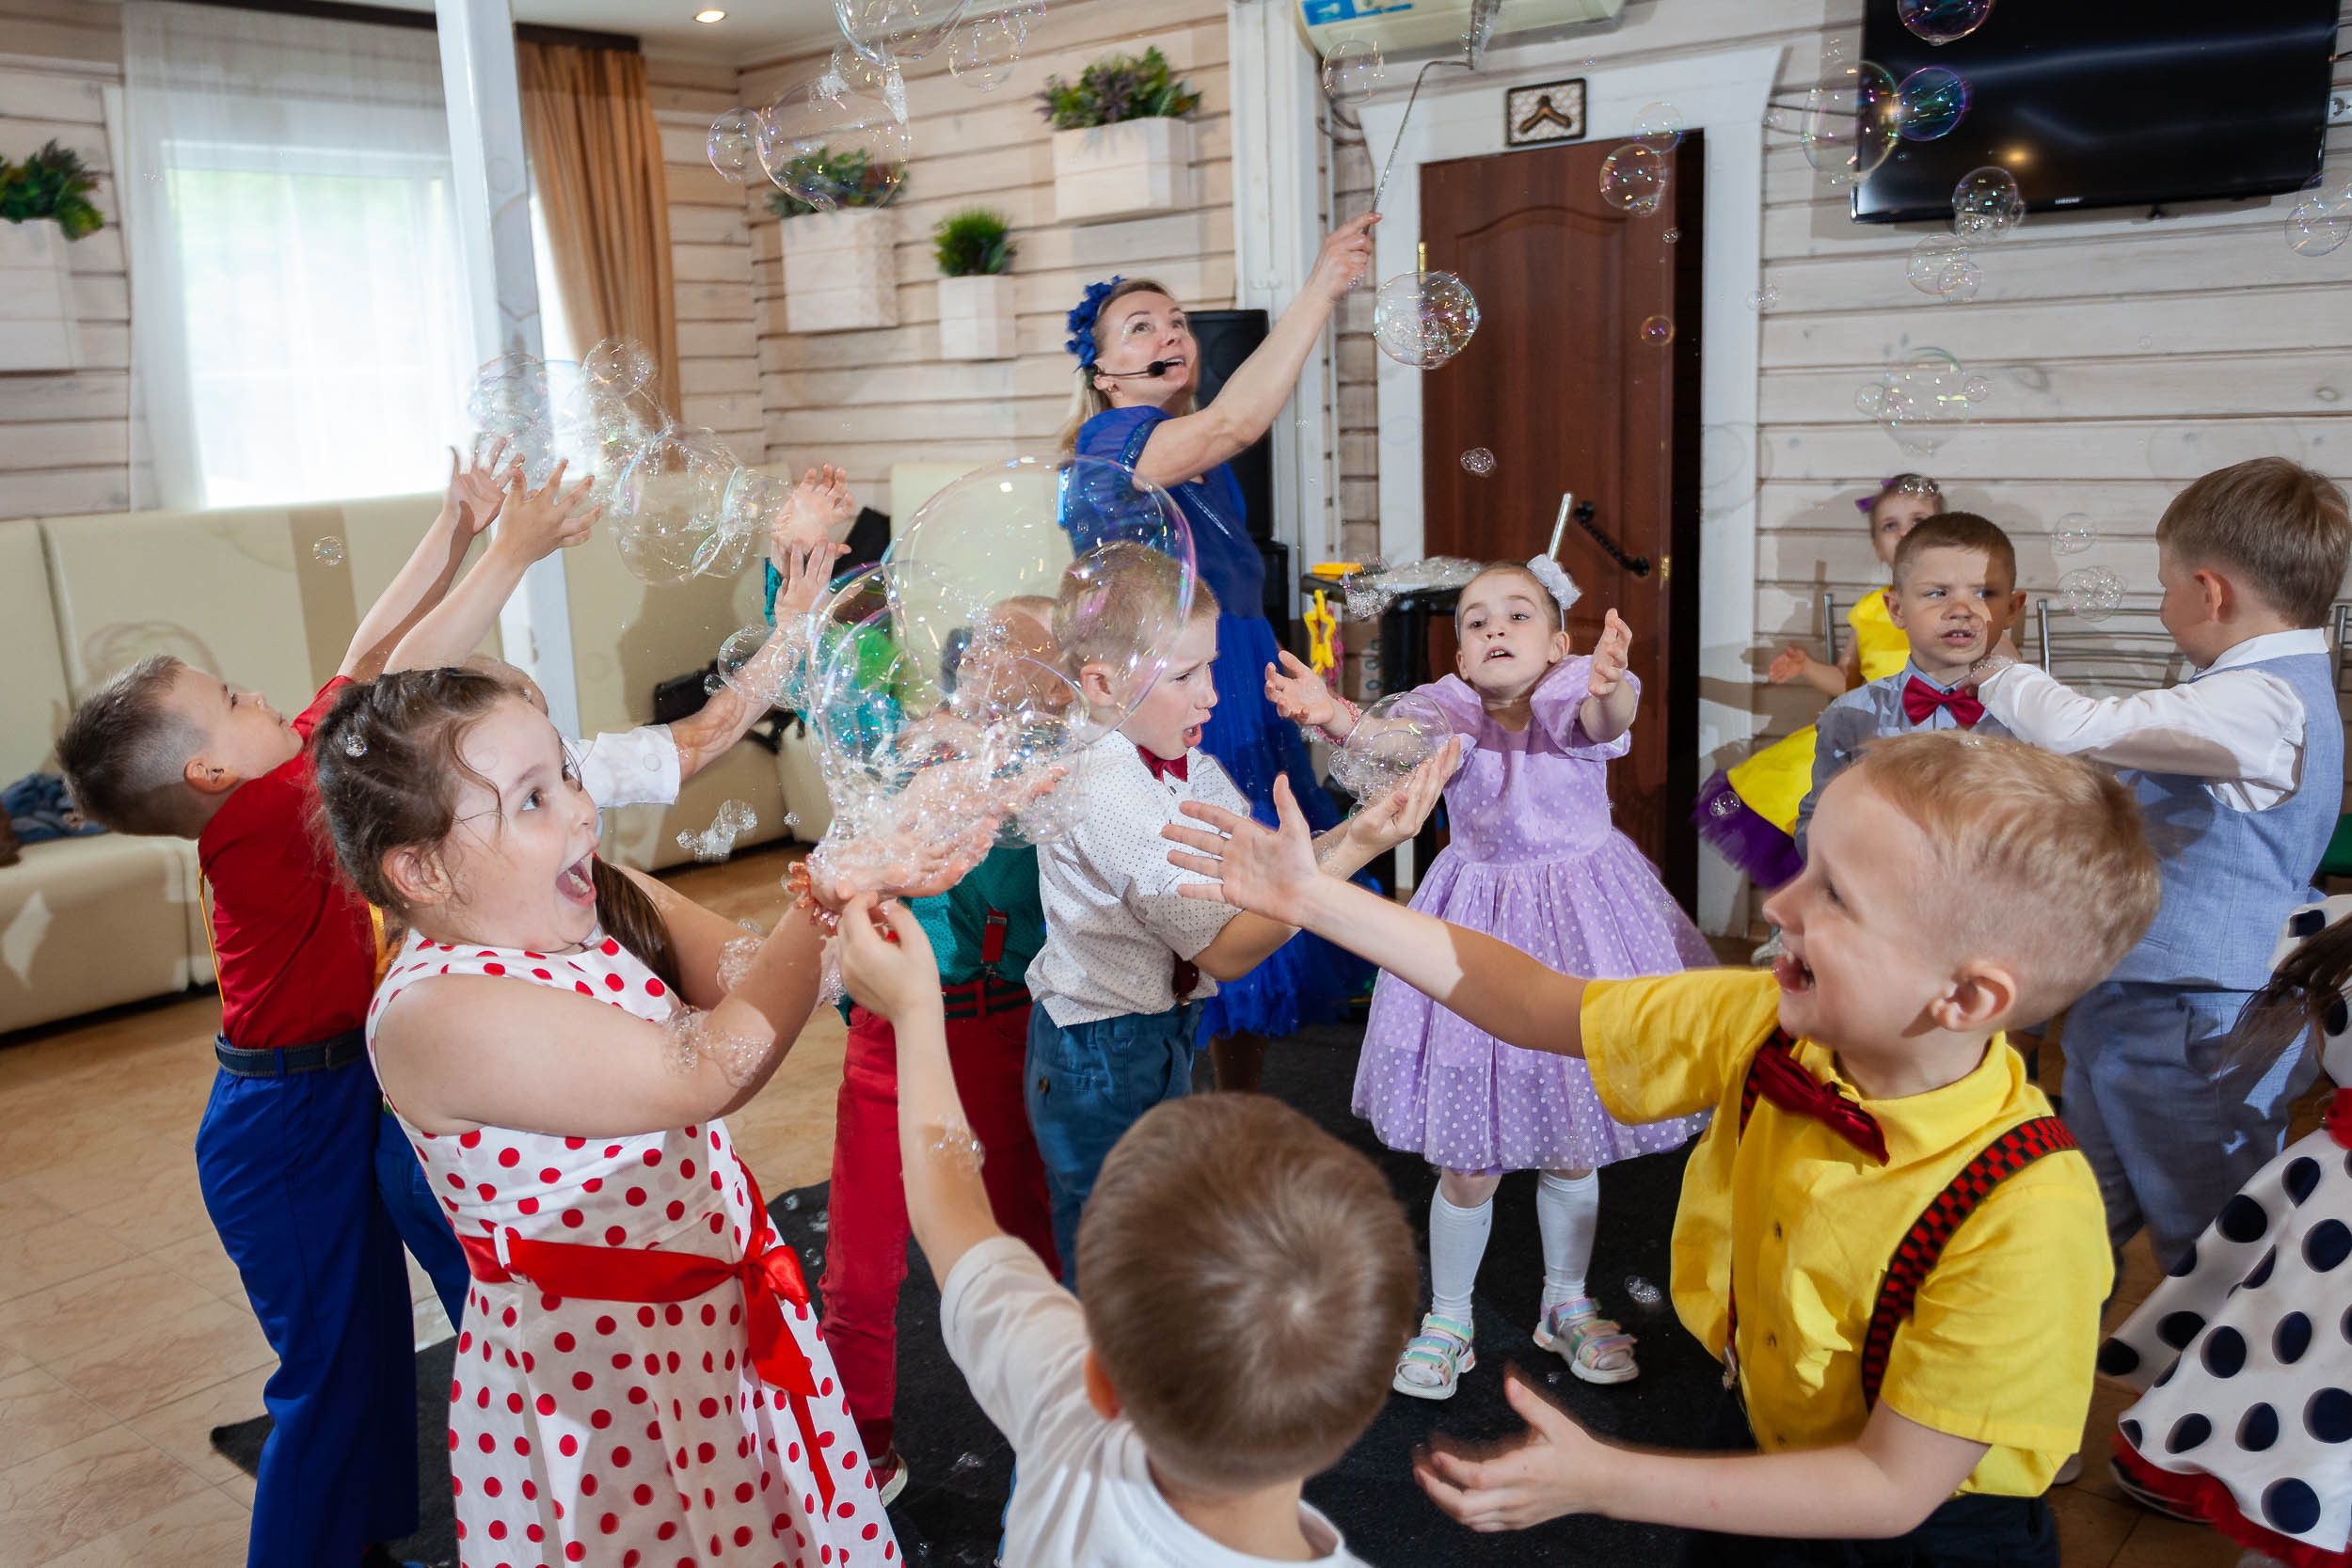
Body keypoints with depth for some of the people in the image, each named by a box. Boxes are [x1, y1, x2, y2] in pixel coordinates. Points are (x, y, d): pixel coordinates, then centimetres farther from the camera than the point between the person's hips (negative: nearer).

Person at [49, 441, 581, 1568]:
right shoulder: (259, 816, -25)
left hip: (332, 1102, 9)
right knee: (332, 1368, 3)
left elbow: (367, 660, 5)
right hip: (290, 1128, -9)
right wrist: (510, 553, -23)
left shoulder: (285, 774, 0)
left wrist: (457, 527, 1)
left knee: (373, 1336, 21)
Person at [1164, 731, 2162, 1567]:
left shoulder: (2025, 1217, -34)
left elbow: (1891, 1485, -26)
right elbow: (1532, 1004, -8)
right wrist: (1315, 899, -11)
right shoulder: (1758, 1026, -18)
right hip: (1754, 1452, 5)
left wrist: (1599, 1482, -28)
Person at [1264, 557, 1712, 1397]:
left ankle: (1567, 1304, 40)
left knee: (1571, 1146, 16)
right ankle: (1447, 1320, 28)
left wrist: (1609, 688, -60)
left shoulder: (1574, 695, -11)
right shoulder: (1451, 711, -8)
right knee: (1468, 1161, 5)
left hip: (1578, 921, 0)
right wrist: (1335, 717, -51)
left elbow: (1605, 718, -35)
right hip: (1480, 932, 0)